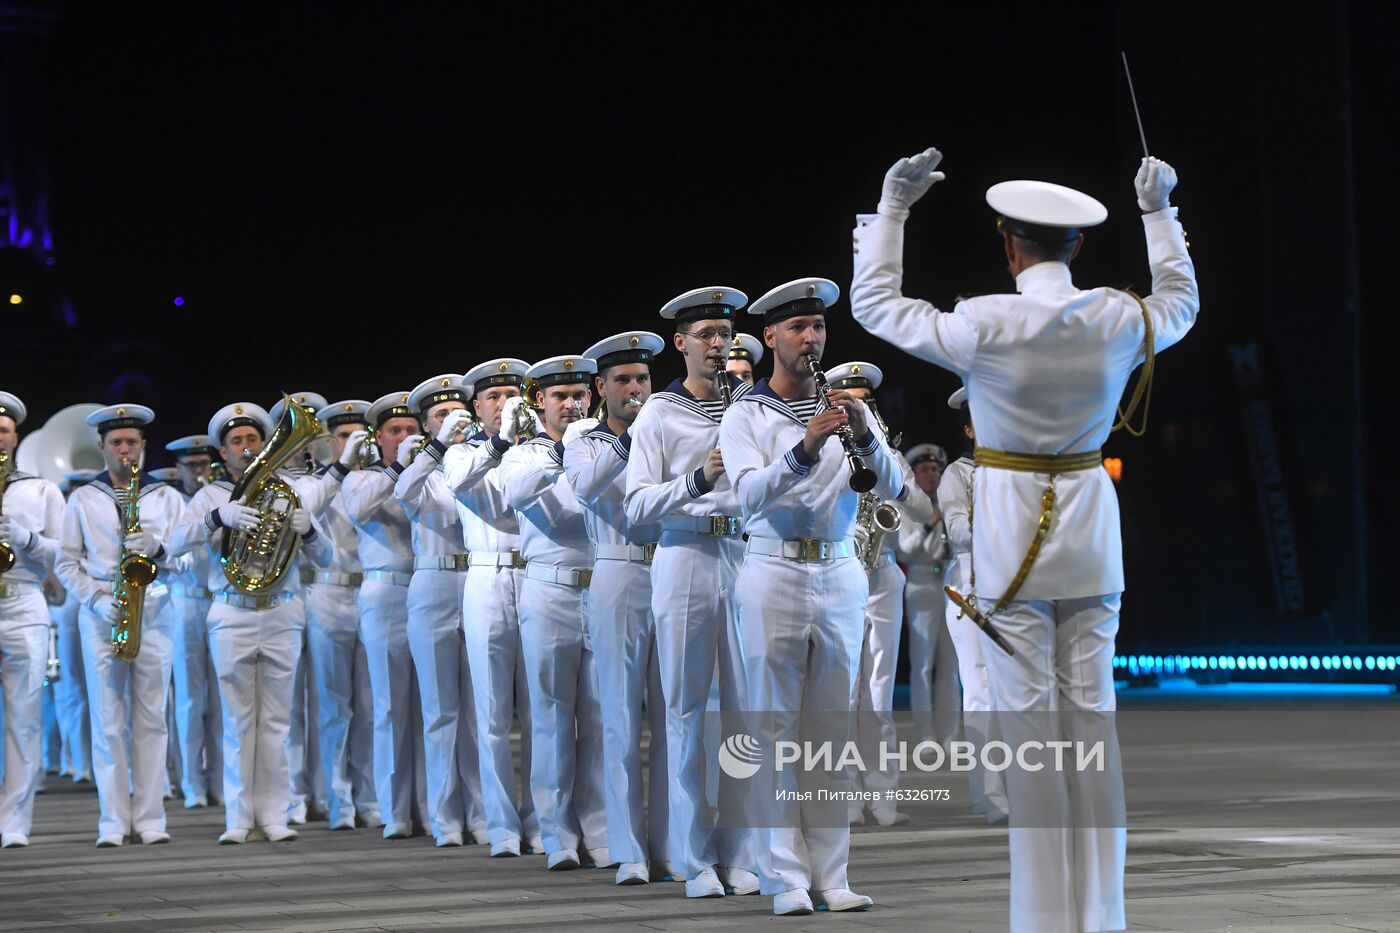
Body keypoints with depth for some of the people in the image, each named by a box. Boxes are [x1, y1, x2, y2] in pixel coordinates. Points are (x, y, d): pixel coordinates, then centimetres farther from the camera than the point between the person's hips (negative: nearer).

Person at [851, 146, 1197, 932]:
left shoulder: (985, 326, -13)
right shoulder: (1121, 320, -3)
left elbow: (875, 303, -1)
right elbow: (1181, 303, 22)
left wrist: (893, 207, 5)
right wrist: (1160, 214, 28)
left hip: (1012, 530, -3)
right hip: (1091, 531, 4)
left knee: (1027, 719, 0)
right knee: (1093, 715, 7)